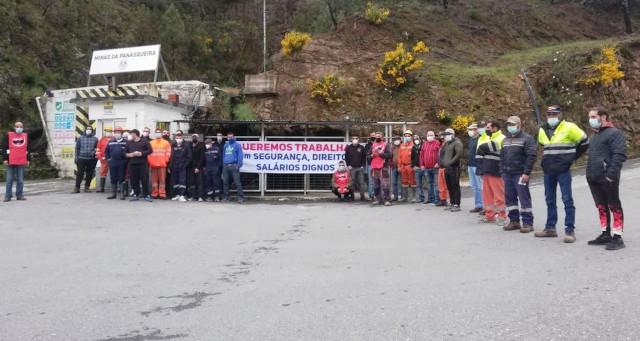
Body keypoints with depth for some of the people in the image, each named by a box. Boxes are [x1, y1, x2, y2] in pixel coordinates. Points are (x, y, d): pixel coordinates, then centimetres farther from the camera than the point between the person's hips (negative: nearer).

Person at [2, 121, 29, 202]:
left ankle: (19, 195, 11)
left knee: (20, 180, 5)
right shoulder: (8, 135, 4)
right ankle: (8, 196, 6)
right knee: (9, 180, 1)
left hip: (21, 162, 2)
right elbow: (4, 148, 1)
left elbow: (27, 149, 16)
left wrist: (28, 159, 10)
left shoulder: (25, 136, 14)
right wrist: (5, 159, -6)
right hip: (10, 162, -2)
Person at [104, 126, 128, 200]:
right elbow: (106, 151, 17)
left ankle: (122, 194, 4)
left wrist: (126, 160, -5)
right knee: (113, 179, 7)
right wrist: (108, 159, 7)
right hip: (112, 163, 3)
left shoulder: (125, 142, 0)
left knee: (121, 179, -1)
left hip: (122, 164, -3)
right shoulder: (110, 142, 11)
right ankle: (113, 193, 15)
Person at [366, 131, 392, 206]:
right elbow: (368, 156, 17)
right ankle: (378, 199, 18)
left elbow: (389, 155, -10)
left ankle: (387, 200, -8)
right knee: (376, 185, 9)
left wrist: (380, 153, -14)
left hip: (383, 168, -5)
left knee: (385, 185, -11)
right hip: (374, 168, 5)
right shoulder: (373, 145, 18)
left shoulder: (386, 145, 3)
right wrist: (372, 155, -4)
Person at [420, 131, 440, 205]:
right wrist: (421, 165, 7)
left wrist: (438, 163, -17)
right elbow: (421, 155, 15)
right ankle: (430, 198, 22)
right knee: (429, 184, 14)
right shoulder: (424, 144, 14)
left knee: (436, 184, -4)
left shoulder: (437, 143, -2)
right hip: (426, 168, 6)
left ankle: (437, 199, -1)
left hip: (435, 167, -6)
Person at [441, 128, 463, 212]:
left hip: (454, 168, -9)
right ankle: (452, 203, 20)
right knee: (449, 187, 12)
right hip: (447, 168, 9)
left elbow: (459, 154, -19)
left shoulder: (457, 143, -8)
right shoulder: (447, 143, 21)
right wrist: (443, 162, 13)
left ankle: (457, 205, -5)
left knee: (455, 187, -8)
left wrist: (450, 162, -21)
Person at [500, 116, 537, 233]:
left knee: (524, 198, -4)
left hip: (520, 175, -7)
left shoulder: (526, 138, -5)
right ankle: (514, 221, 18)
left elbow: (531, 156, -12)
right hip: (507, 175, 7)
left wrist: (526, 173, -17)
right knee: (510, 198, 9)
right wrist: (502, 172, 12)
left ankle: (527, 223, 1)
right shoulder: (505, 140, 18)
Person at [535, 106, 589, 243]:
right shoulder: (543, 131, 9)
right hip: (548, 171, 6)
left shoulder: (568, 128, -8)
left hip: (563, 171, -6)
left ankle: (570, 230, -1)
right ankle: (550, 228, 21)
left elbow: (584, 142, -1)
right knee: (550, 200, 12)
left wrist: (572, 157, 2)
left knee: (567, 200, -4)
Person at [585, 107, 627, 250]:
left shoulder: (615, 133, -8)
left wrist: (611, 174, -23)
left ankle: (617, 237, 4)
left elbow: (619, 155, -17)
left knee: (614, 207, -1)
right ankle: (605, 234, 22)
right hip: (594, 179, 8)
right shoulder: (594, 136, 19)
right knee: (601, 207, 13)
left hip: (607, 178, -8)